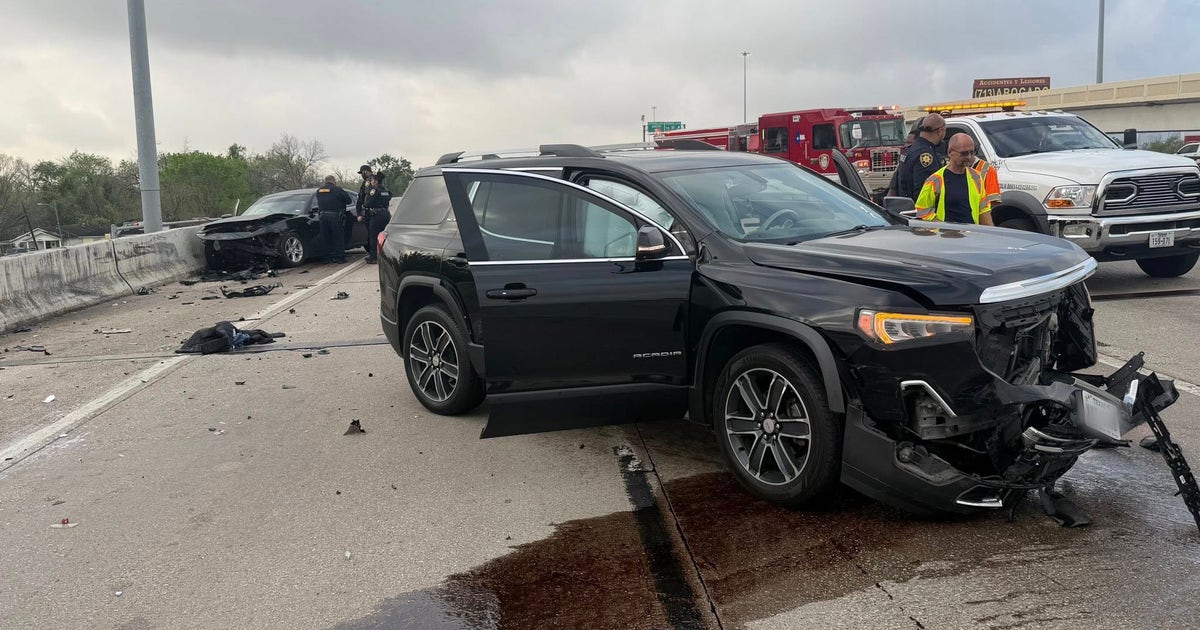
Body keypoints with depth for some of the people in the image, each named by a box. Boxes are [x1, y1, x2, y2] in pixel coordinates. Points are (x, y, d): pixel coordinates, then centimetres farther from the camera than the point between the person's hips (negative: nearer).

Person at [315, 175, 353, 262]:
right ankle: (340, 257, 5)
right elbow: (348, 200, -5)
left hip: (323, 216, 5)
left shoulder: (319, 191, 9)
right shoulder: (337, 189, -9)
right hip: (335, 216, -5)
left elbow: (319, 203, 16)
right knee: (338, 238, 4)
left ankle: (332, 256, 16)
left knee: (327, 238, 13)